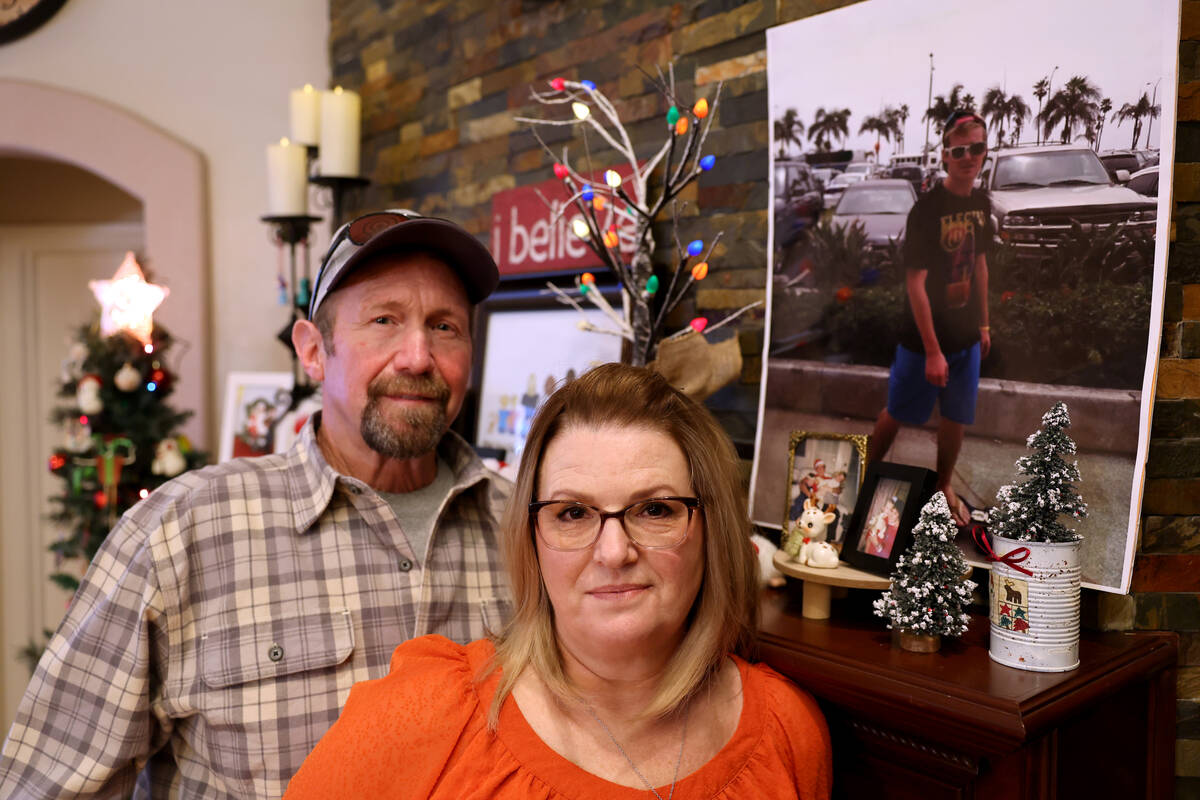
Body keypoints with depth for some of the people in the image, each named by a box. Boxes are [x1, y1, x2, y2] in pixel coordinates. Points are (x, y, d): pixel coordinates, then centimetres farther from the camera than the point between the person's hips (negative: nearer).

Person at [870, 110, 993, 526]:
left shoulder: (981, 203, 0)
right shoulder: (928, 209, -21)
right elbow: (915, 282, -22)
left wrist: (983, 323, 15)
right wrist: (932, 350, -22)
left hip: (966, 336, 6)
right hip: (925, 336, -6)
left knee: (957, 417, 16)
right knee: (898, 413, 10)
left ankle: (944, 486, 36)